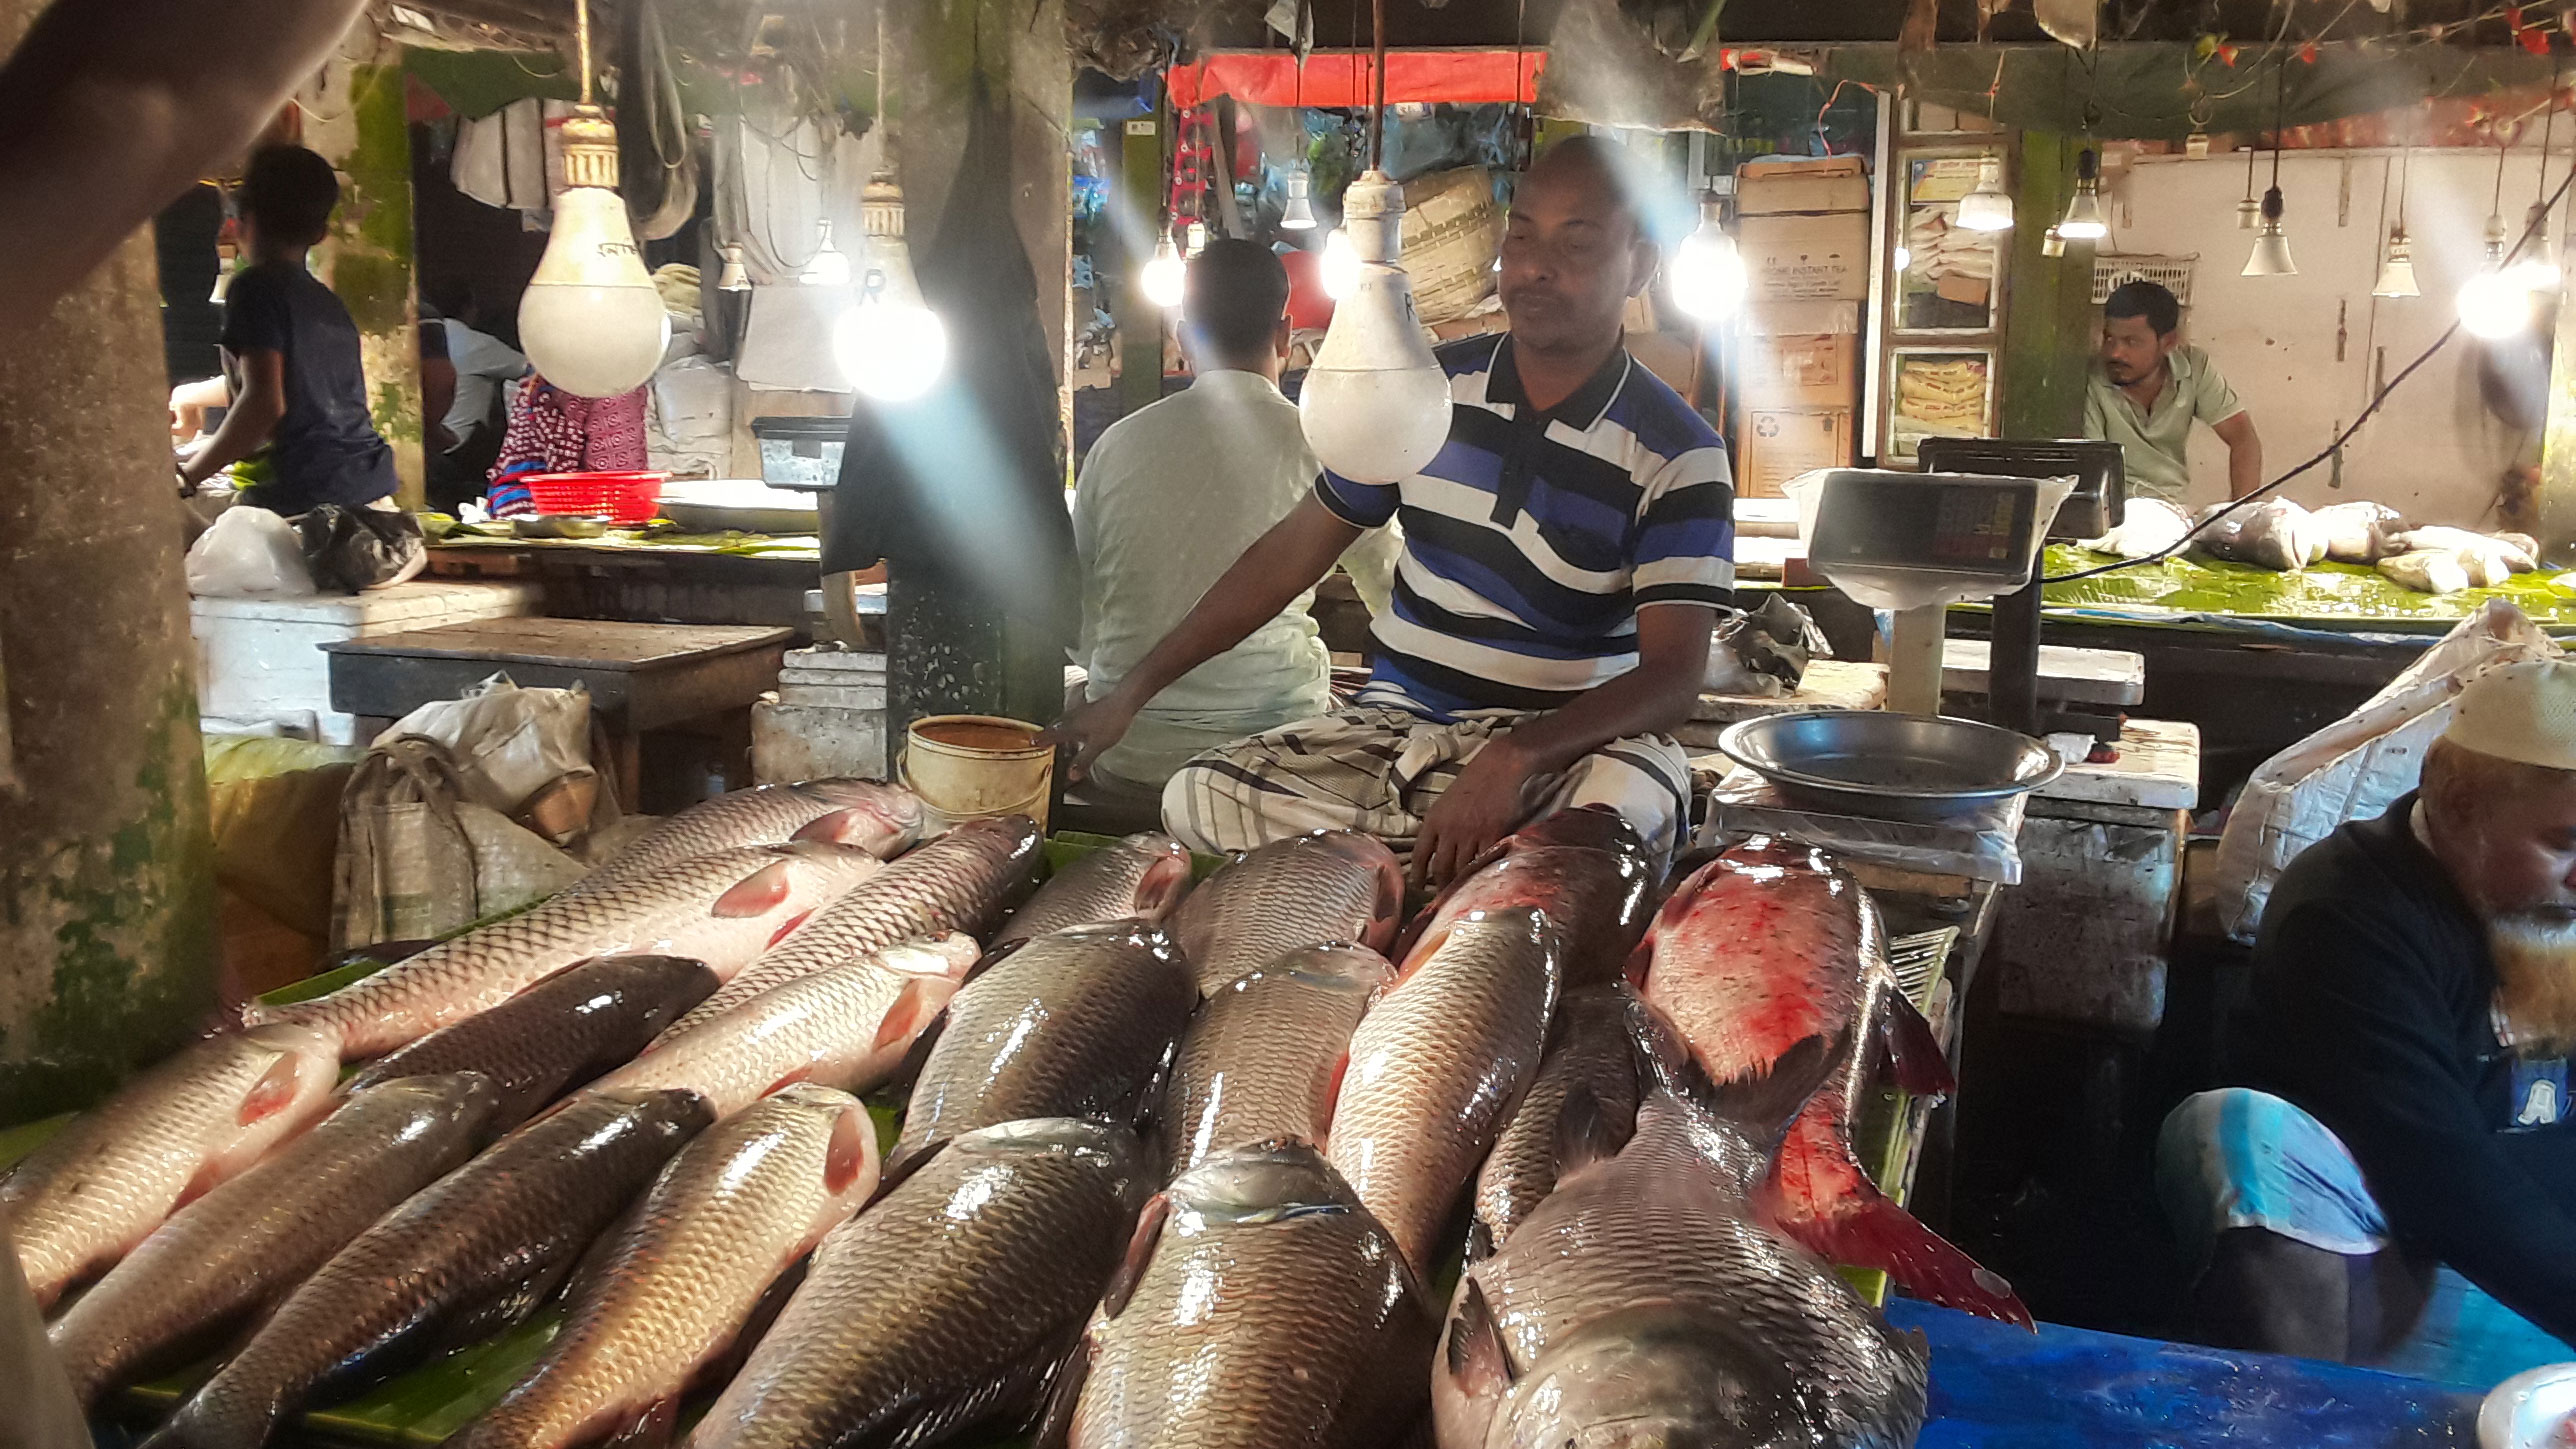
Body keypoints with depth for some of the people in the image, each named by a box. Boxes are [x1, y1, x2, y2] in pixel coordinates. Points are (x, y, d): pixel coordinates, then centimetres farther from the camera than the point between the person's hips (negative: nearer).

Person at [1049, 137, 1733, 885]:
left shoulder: (1677, 456, -6)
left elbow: (1674, 675, -14)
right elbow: (1290, 555, 11)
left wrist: (1515, 756, -33)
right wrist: (1133, 689, 7)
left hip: (1573, 736, -3)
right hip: (1397, 724, 3)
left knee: (1630, 803, -39)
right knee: (1199, 798, -23)